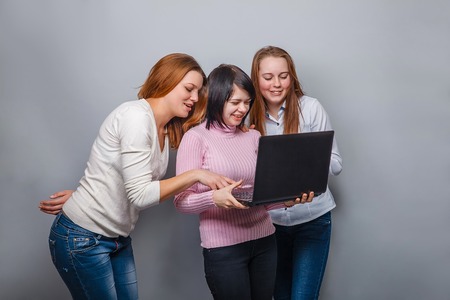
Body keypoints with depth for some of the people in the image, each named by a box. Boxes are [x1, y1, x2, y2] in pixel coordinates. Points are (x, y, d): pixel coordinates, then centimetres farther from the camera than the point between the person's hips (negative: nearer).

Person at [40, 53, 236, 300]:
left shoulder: (166, 131, 7)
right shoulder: (137, 115, -20)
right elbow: (141, 195, -25)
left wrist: (82, 197, 0)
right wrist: (195, 175, -21)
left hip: (118, 239, 8)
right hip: (82, 240, -8)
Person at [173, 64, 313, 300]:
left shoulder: (253, 137, 9)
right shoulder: (196, 138, -7)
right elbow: (182, 201, -10)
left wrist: (288, 199, -12)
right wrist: (214, 198, -28)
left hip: (264, 240, 5)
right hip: (224, 247, -5)